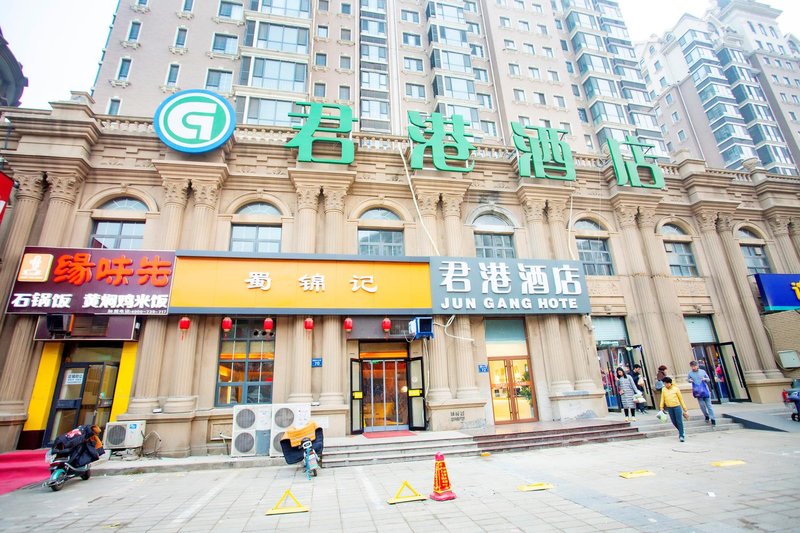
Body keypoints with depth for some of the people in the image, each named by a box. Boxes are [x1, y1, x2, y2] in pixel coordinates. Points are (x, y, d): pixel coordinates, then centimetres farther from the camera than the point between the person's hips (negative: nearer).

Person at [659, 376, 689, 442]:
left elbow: (681, 399, 1)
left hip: (677, 406, -3)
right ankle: (681, 431, 33)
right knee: (674, 422, 9)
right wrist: (661, 407, 1)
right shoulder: (663, 390, 3)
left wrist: (684, 408, 1)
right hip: (669, 408, 3)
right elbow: (662, 399, 7)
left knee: (679, 421, -4)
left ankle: (681, 435, 4)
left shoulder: (676, 389, -4)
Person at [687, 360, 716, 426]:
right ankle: (706, 416, 24)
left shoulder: (702, 371, 0)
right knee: (702, 405, 3)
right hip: (698, 391, 0)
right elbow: (688, 379, 11)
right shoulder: (690, 373, -2)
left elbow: (709, 379, 9)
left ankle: (712, 418, 5)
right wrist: (690, 380, -12)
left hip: (705, 390, 0)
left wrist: (705, 379, -13)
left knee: (708, 405, 0)